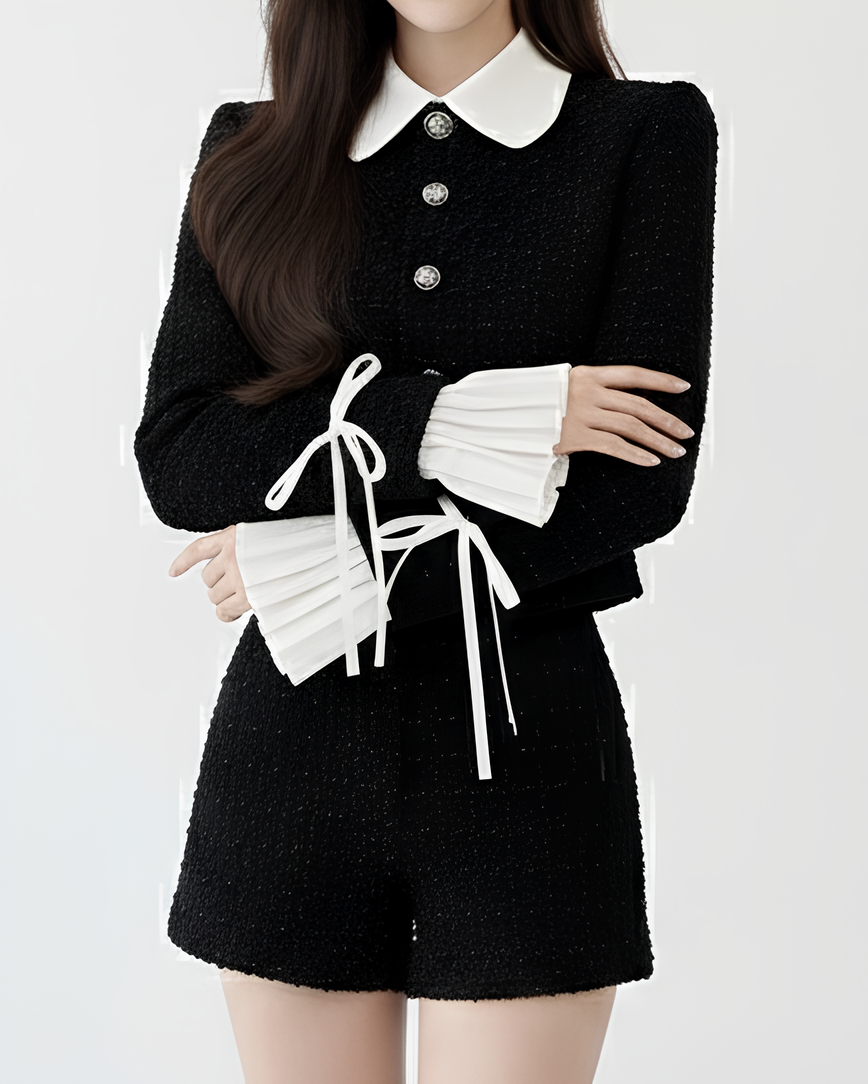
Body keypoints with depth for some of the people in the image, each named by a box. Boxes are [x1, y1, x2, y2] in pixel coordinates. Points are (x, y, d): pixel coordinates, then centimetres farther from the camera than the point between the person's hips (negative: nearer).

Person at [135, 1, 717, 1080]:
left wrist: (326, 571, -10)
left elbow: (642, 483, -9)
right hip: (296, 742, 2)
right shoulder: (254, 151, 6)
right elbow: (176, 459, -4)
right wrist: (444, 420, -16)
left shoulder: (650, 132, 0)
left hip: (524, 743, -2)